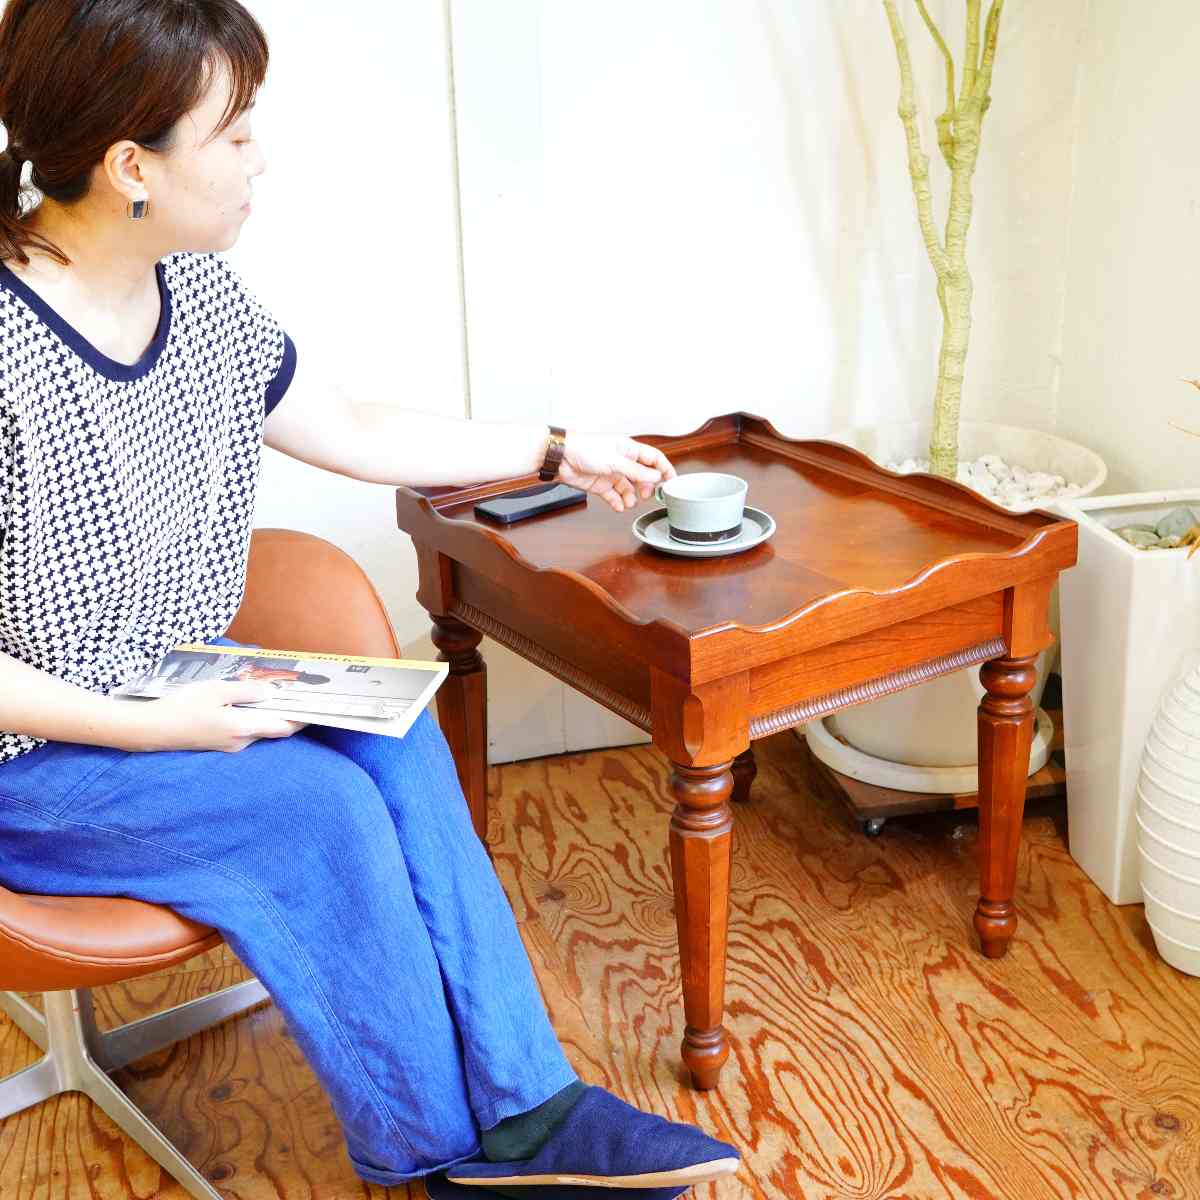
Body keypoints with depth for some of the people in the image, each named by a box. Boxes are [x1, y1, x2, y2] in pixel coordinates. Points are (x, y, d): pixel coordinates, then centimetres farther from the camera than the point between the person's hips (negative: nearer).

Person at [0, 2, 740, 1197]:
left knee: (394, 738, -15)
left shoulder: (197, 291, -2)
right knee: (317, 804, -22)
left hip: (174, 695, 7)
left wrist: (555, 451, 14)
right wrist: (154, 728, -25)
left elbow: (353, 431, 11)